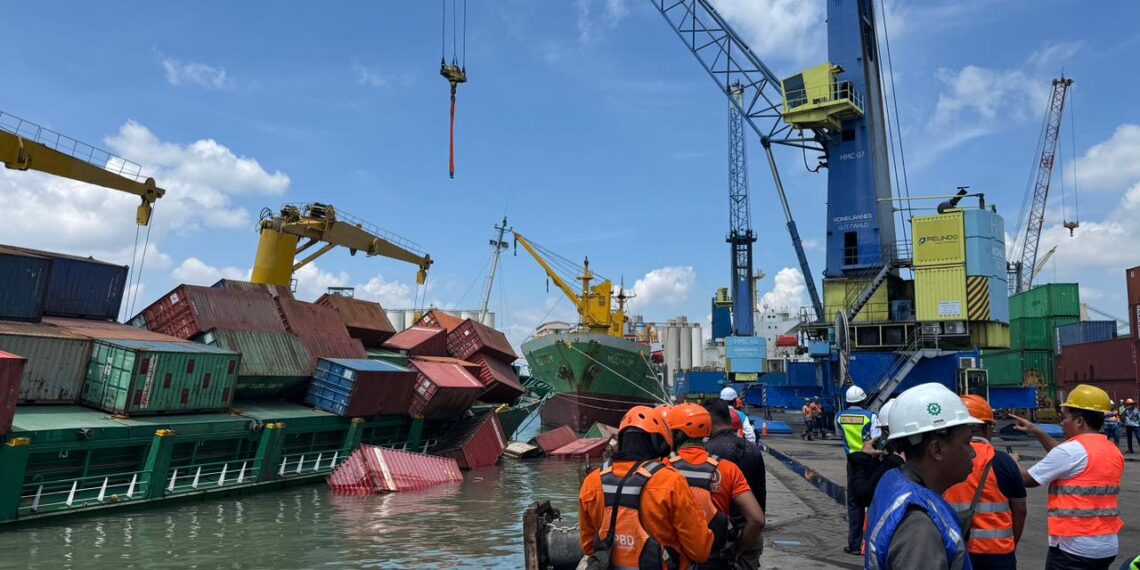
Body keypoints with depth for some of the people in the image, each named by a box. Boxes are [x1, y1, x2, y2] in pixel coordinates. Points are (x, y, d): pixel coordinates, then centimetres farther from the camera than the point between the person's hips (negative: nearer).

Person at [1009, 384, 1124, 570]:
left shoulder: (1072, 449, -16)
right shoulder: (1114, 451, 7)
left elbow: (1027, 479, -9)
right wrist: (1038, 432, 20)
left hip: (1073, 548, -8)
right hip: (1107, 546, 8)